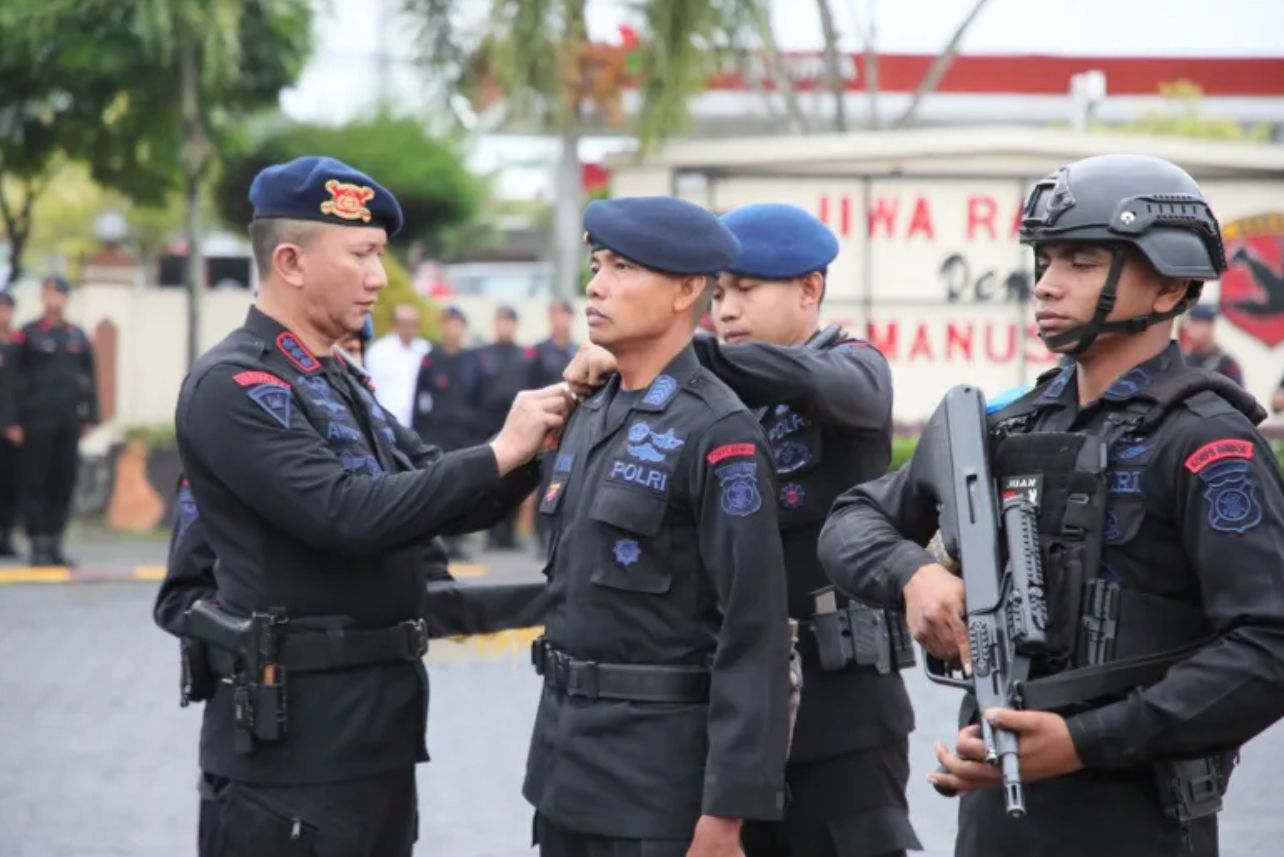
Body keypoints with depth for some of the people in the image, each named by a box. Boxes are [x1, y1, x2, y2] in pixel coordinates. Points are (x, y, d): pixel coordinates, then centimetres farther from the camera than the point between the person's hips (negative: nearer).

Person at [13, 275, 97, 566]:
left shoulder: (78, 337, 13)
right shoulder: (27, 336, 0)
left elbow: (89, 378, 16)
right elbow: (15, 380, -2)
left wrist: (89, 417, 10)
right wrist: (14, 421, -8)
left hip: (69, 422, 4)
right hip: (37, 422, -4)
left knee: (63, 483, 5)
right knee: (35, 483, -3)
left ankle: (54, 542, 12)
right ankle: (39, 544, 0)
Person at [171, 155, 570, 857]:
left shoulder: (342, 384, 16)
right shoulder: (231, 386, -13)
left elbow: (448, 503, 14)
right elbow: (348, 516, -24)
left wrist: (533, 445, -4)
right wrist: (498, 454, -20)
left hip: (380, 716, 9)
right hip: (288, 726, -9)